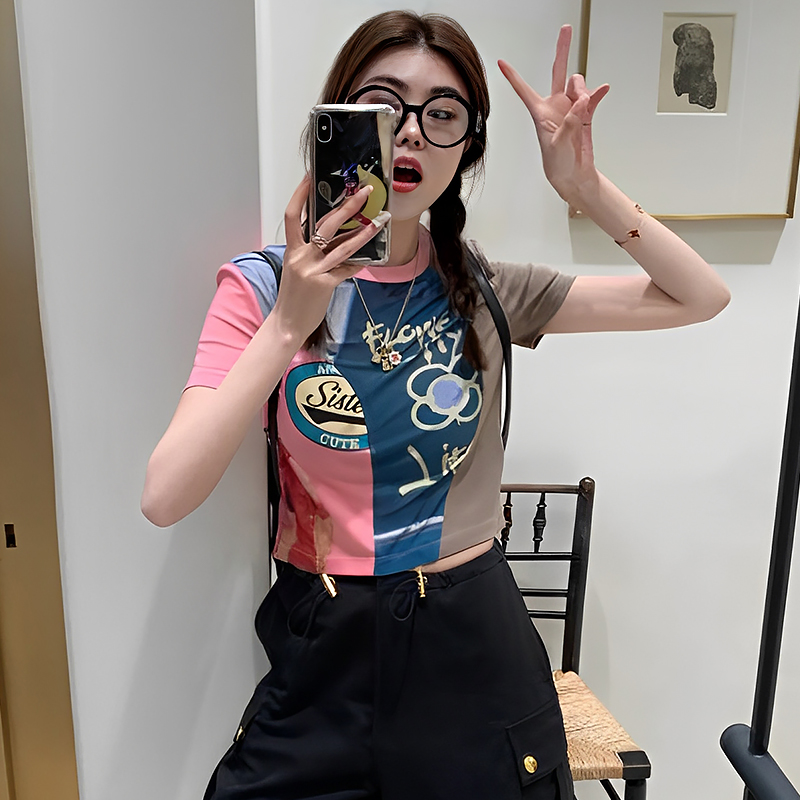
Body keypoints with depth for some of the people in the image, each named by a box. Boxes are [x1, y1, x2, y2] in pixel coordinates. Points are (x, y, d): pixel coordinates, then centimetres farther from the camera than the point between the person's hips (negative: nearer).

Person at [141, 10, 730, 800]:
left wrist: (586, 187, -14)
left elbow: (702, 297, -1)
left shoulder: (481, 289, -3)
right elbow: (164, 498, -19)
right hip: (325, 645, -1)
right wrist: (289, 327, -26)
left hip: (473, 636, 2)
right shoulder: (262, 287, -9)